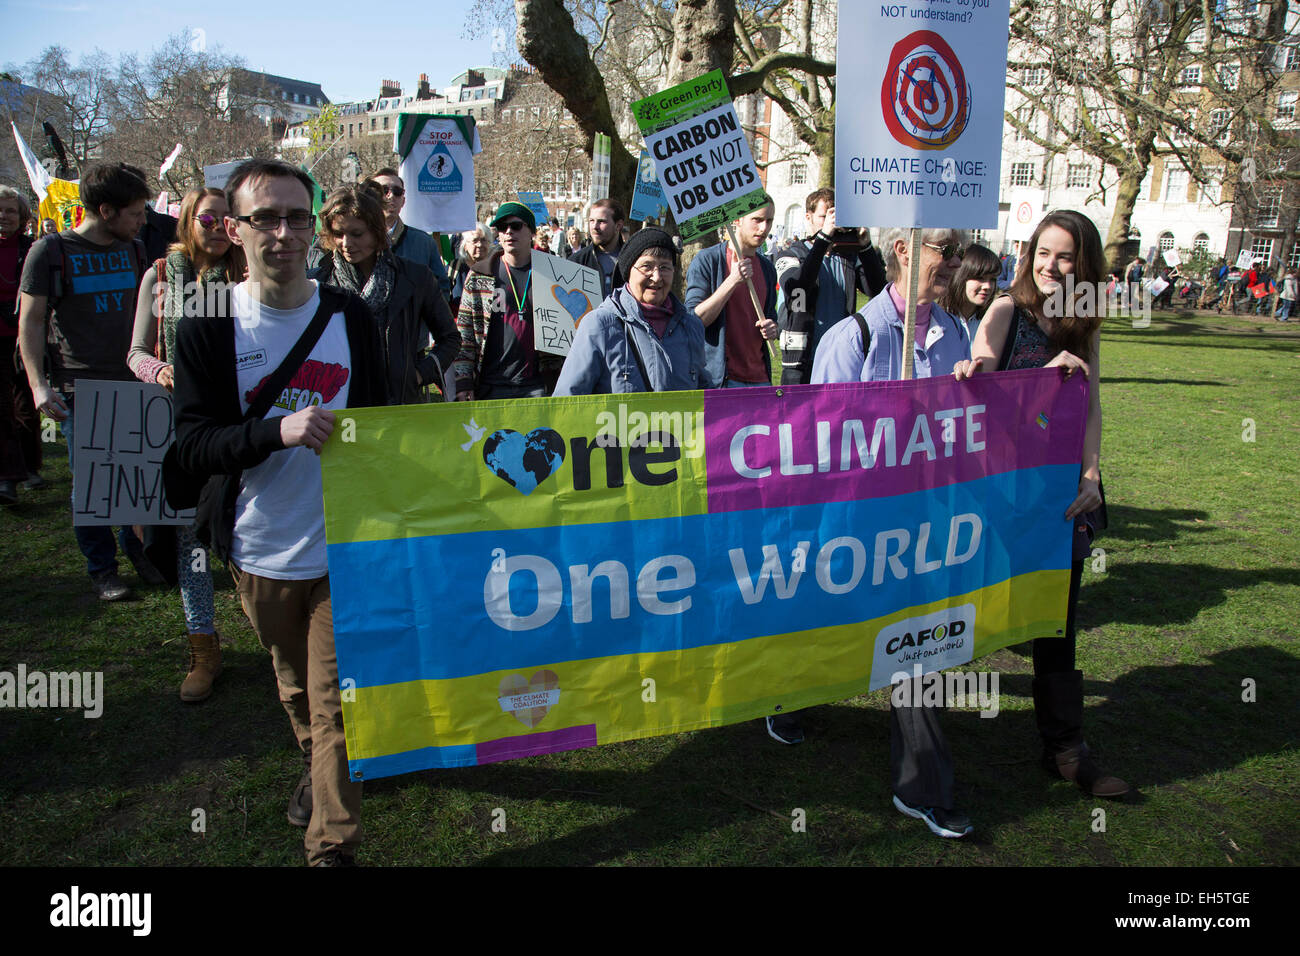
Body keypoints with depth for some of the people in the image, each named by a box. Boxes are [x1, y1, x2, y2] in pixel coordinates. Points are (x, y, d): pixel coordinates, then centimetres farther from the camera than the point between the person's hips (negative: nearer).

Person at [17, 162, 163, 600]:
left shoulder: (133, 249, 11)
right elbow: (30, 321, -3)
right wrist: (38, 384, -11)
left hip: (133, 383, 4)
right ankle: (102, 568, 15)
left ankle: (138, 549, 25)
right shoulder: (50, 251, -3)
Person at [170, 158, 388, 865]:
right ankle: (315, 764, 51)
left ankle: (332, 846, 15)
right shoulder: (208, 328, -5)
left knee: (334, 702, 0)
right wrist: (279, 430, -29)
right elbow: (191, 446, -11)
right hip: (260, 551, 1)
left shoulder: (350, 316, -1)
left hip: (344, 547, -1)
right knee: (295, 684, 22)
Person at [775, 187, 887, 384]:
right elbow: (797, 291, -21)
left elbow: (877, 288, -1)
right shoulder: (789, 255, 1)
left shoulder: (848, 256, 11)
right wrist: (823, 236, -24)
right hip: (802, 359, -3)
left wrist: (865, 246, -13)